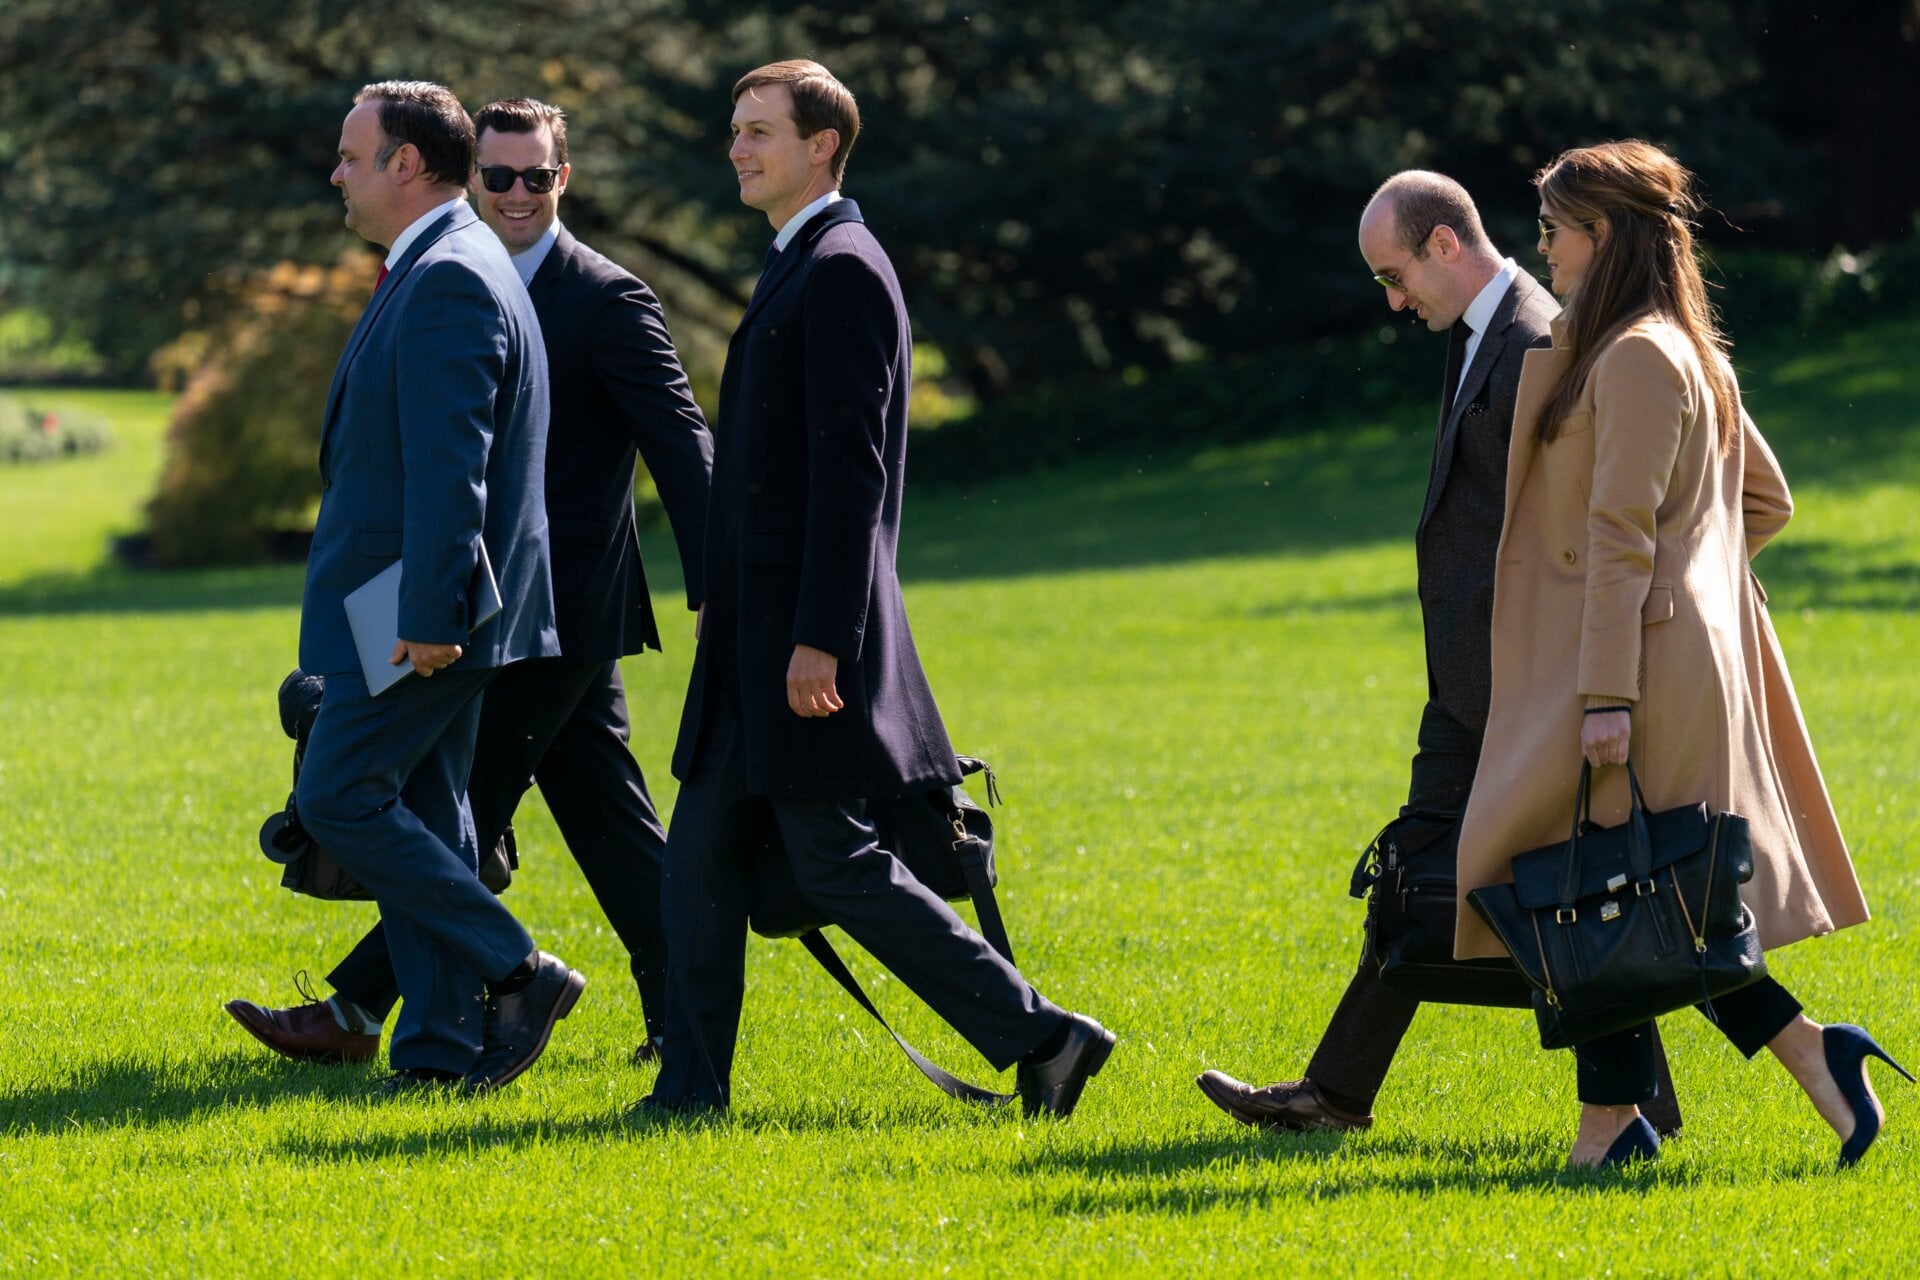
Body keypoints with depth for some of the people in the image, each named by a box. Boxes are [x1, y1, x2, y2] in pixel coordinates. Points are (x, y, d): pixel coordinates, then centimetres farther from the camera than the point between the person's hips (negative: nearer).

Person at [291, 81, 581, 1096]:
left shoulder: (448, 281, -17)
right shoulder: (439, 270, 17)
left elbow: (449, 463, -23)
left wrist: (426, 614, -26)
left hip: (419, 612, -10)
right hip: (431, 615, 10)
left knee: (338, 797, -9)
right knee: (421, 819, 9)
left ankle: (515, 972, -7)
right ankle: (441, 1048, 9)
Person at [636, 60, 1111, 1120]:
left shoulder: (842, 272, -14)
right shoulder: (797, 270, 17)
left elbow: (850, 466, -20)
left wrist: (821, 636, -24)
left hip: (808, 628, -10)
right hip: (757, 635, 10)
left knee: (832, 860, -7)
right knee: (700, 856, 8)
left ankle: (1036, 1037, -3)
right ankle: (691, 1089, 11)